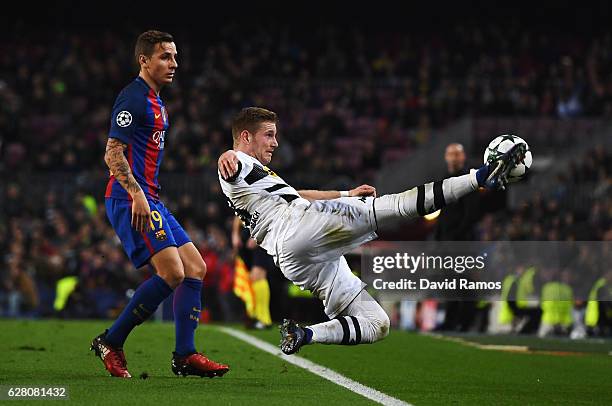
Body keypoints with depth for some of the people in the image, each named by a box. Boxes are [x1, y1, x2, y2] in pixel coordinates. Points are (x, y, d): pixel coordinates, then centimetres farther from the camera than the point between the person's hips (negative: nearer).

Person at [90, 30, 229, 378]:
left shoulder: (156, 102, 21)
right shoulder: (134, 98, -11)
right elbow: (113, 154, -18)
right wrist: (136, 194, -25)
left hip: (149, 200, 10)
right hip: (130, 199, -10)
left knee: (196, 268, 4)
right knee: (172, 272, -18)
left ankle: (185, 355, 5)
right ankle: (110, 342, -7)